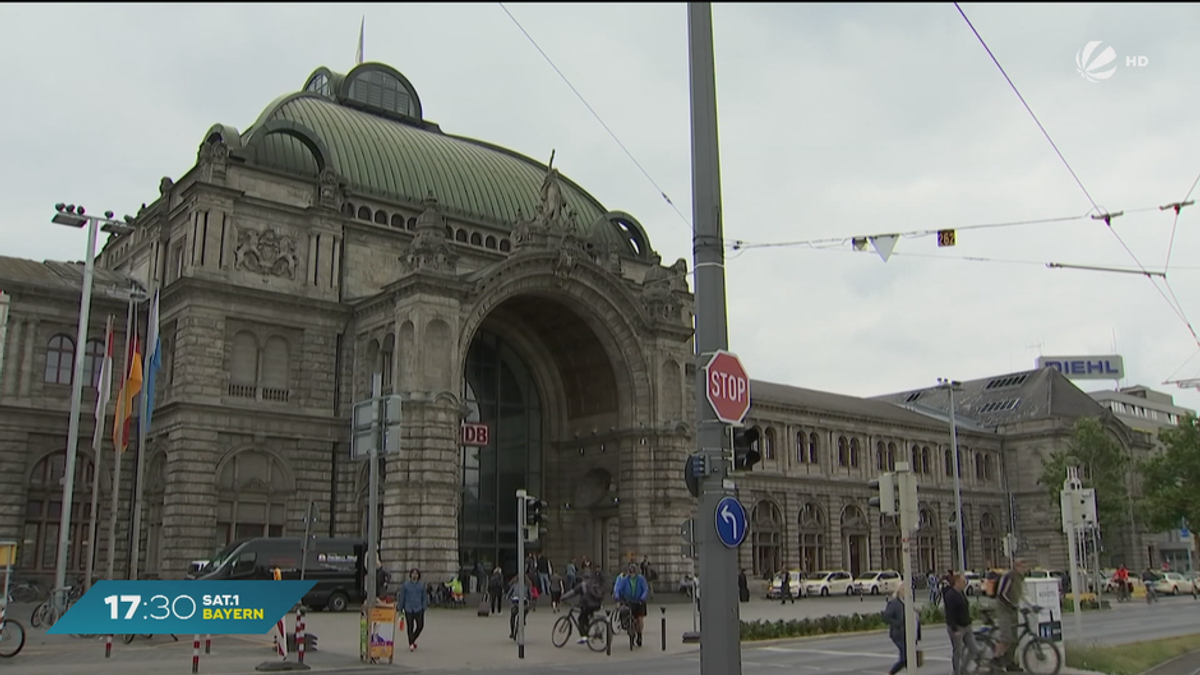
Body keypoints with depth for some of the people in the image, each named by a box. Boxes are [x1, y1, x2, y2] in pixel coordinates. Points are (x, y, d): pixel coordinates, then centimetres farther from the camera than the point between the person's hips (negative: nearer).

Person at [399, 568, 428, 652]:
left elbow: (424, 597, 8)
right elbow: (402, 597, 5)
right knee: (410, 627, -1)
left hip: (418, 609, 1)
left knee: (420, 626, -2)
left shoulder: (421, 585, 5)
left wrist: (424, 607, 1)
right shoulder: (405, 585, 1)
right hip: (408, 609, -1)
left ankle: (412, 640, 23)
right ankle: (411, 644, 8)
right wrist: (401, 608, 4)